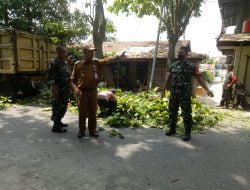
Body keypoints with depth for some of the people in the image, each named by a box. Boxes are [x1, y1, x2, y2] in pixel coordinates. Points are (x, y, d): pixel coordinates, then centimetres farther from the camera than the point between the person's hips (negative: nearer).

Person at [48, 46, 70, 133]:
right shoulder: (54, 63, -13)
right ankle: (56, 126, 11)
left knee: (63, 107, 17)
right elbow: (51, 78, -18)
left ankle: (59, 122, 32)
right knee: (57, 108, 0)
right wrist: (54, 90, -21)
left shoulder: (63, 63, 14)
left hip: (65, 89, 9)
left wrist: (69, 85, 19)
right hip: (58, 90, -9)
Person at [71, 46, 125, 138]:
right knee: (82, 112, 6)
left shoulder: (96, 63, 5)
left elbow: (107, 60, -7)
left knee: (93, 112, 10)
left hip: (93, 91, 2)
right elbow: (72, 79, 2)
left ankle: (92, 130, 25)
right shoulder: (78, 65, -1)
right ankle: (81, 130, 23)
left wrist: (118, 57, -18)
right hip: (82, 92, -2)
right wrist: (75, 88, -14)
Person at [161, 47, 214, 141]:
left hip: (185, 93, -4)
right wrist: (163, 89, 17)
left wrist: (207, 89, -10)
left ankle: (187, 133, 11)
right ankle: (172, 129, 25)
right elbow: (168, 78, 16)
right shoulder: (173, 65, 11)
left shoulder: (191, 66, -1)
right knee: (172, 111, 10)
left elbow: (199, 78, -2)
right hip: (173, 93, 4)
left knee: (186, 113, 0)